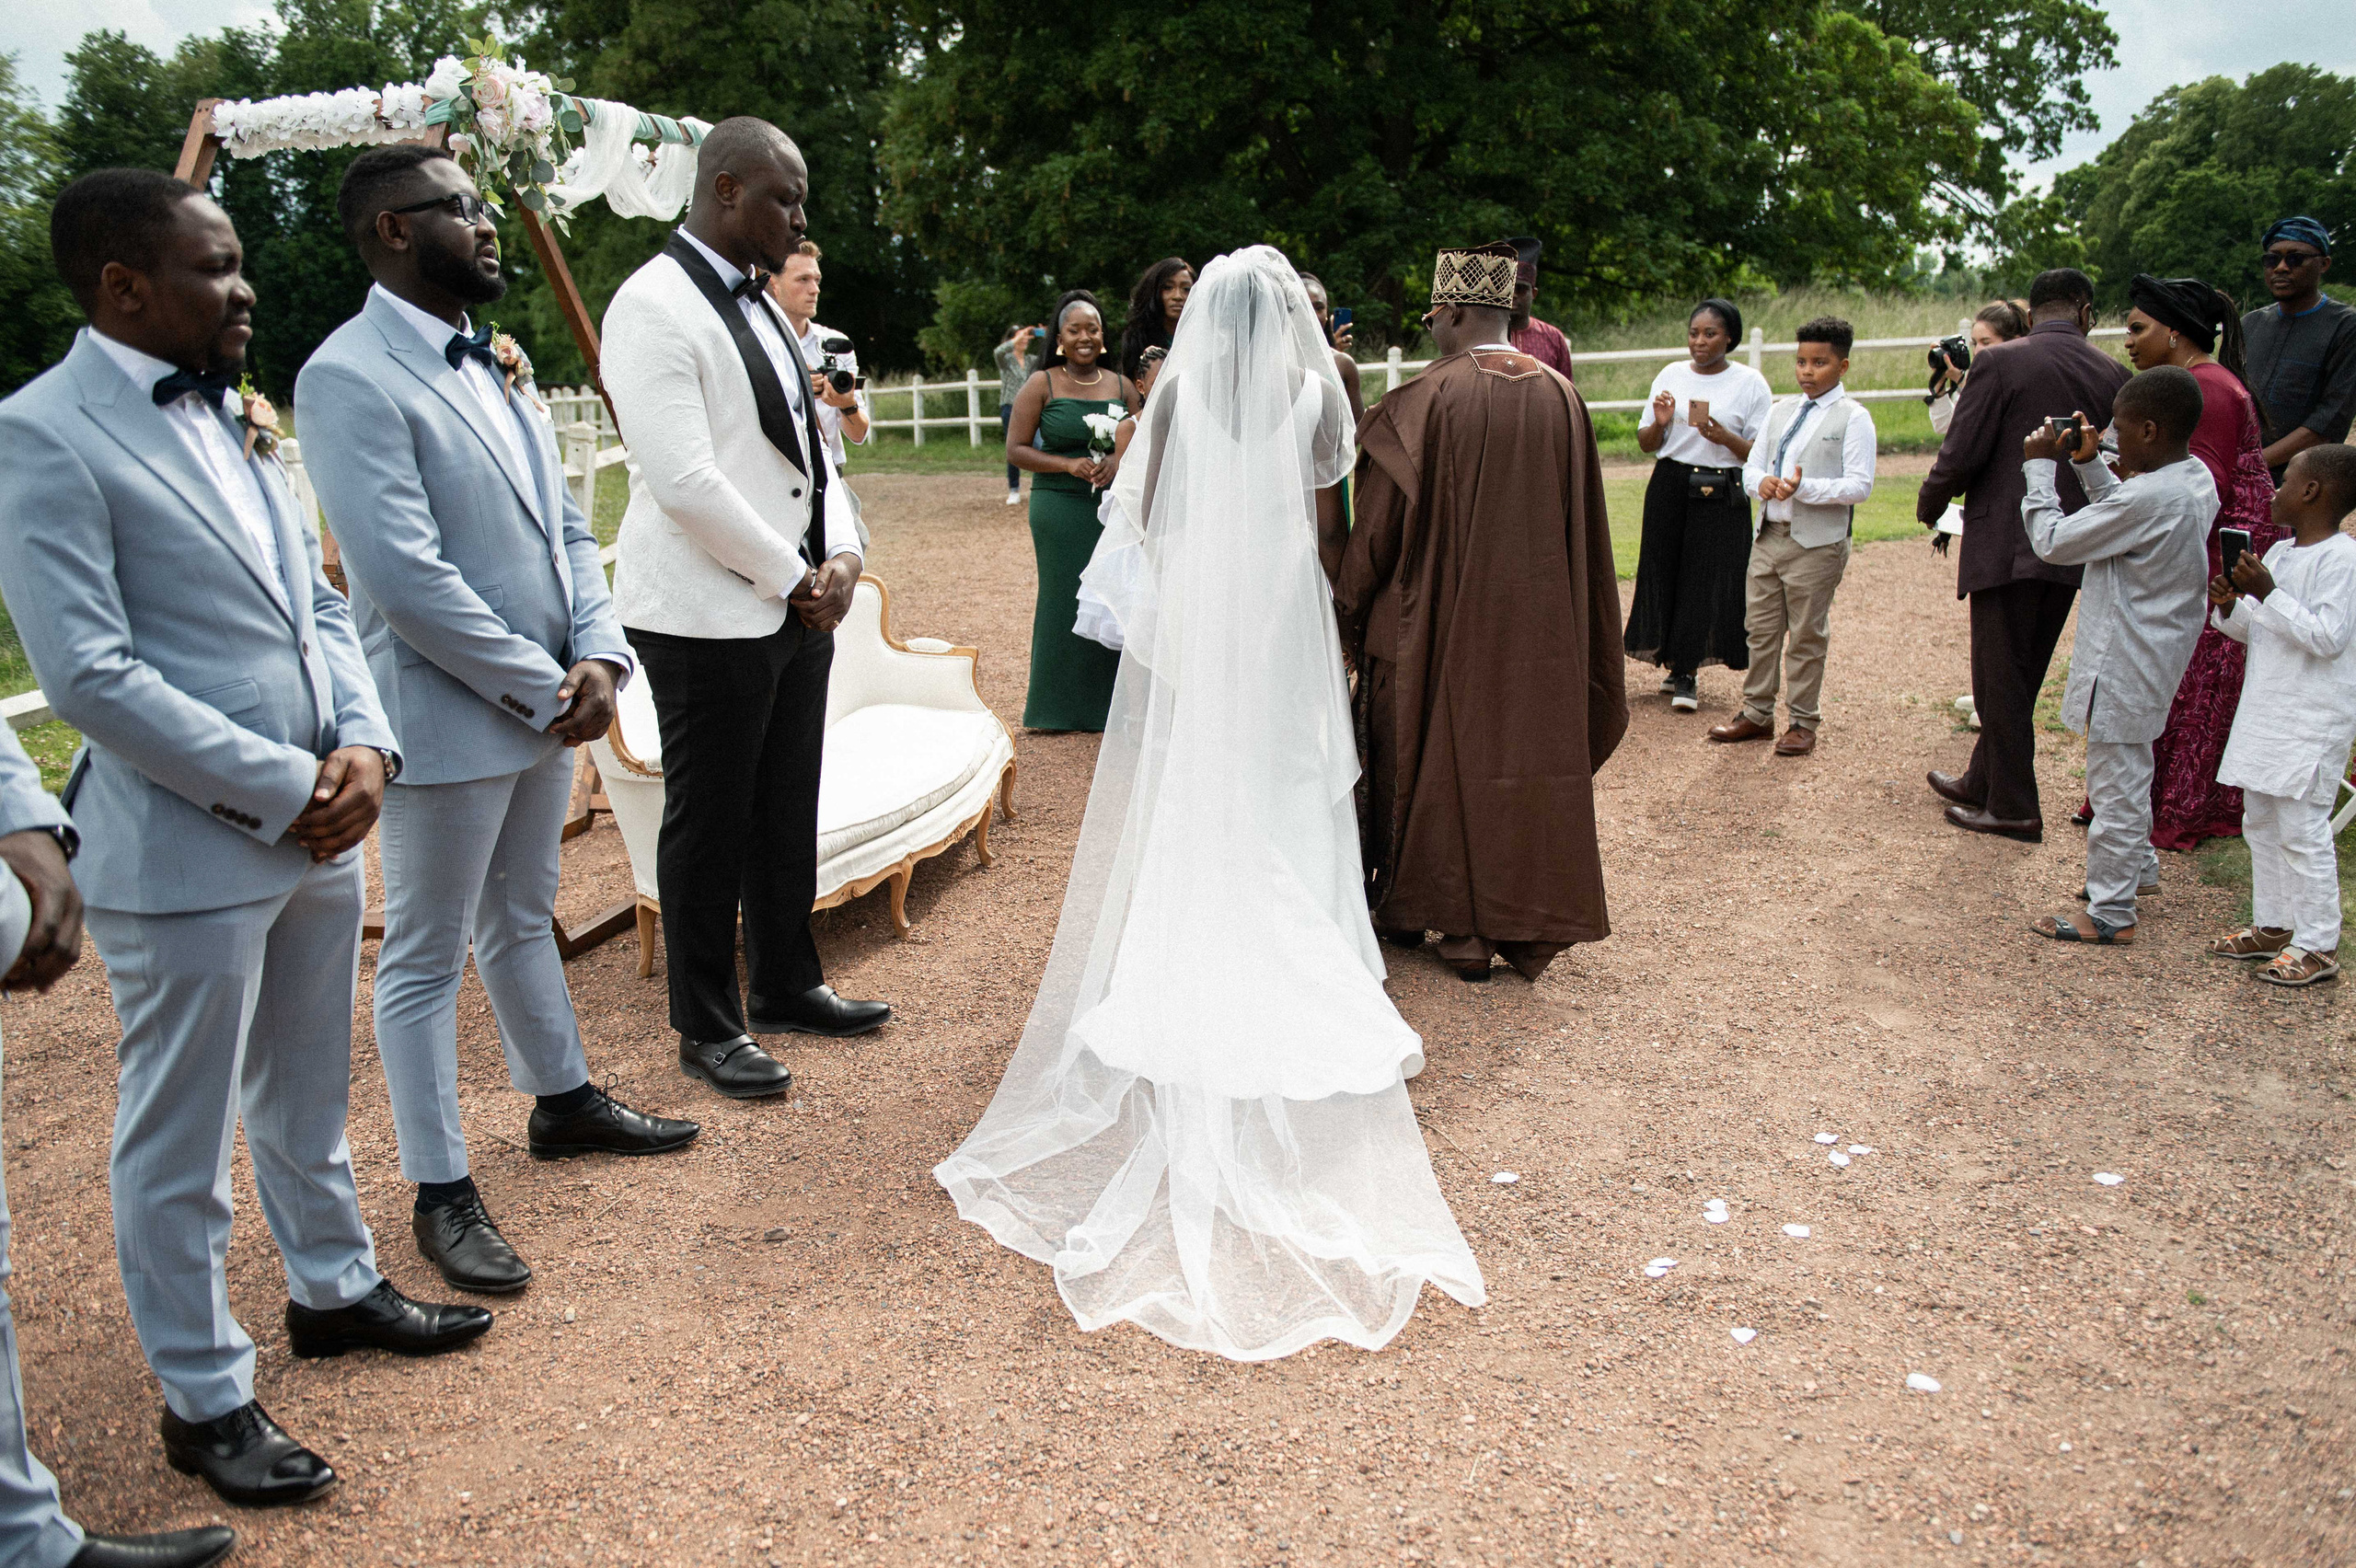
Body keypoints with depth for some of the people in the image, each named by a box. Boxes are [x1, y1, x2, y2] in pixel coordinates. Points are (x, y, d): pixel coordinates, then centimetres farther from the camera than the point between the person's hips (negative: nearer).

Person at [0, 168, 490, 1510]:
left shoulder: (234, 414, 11)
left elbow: (318, 603, 13)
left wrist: (363, 744, -4)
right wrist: (282, 789, -17)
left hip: (321, 829, 7)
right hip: (184, 853, -7)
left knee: (309, 1096, 23)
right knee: (180, 1145, 9)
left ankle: (335, 1287, 43)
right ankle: (205, 1398, 24)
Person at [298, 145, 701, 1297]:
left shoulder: (496, 365, 11)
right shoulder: (351, 376, -16)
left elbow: (566, 528, 11)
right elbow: (405, 573, -22)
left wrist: (598, 654, -5)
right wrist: (543, 687, -16)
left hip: (547, 706, 8)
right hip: (446, 717, -8)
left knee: (522, 920, 23)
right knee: (425, 960, 6)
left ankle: (562, 1101, 40)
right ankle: (442, 1195, 17)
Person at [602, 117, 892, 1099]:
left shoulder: (759, 305, 16)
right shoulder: (653, 307, -13)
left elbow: (805, 444, 18)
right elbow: (683, 480, -21)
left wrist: (842, 555, 1)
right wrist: (793, 578, -14)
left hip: (798, 604, 8)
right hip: (709, 614, -8)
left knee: (788, 812, 16)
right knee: (708, 824, 3)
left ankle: (786, 987, 32)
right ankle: (706, 1030, 17)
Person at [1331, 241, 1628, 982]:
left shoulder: (1429, 399, -15)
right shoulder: (1561, 397, 1)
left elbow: (1380, 521, -11)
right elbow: (1586, 526, 7)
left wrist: (1345, 601, 2)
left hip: (1444, 615, -4)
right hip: (1542, 618, 4)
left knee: (1445, 752, 11)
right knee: (1533, 748, 11)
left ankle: (1460, 925, 21)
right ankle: (1532, 926, 17)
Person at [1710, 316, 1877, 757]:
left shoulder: (1853, 417, -5)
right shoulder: (1782, 411, 14)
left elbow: (1859, 486, -13)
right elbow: (1751, 466, 16)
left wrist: (1804, 488, -24)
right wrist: (1762, 482, -8)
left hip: (1817, 543, -6)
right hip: (1769, 536, 6)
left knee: (1807, 635, 3)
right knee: (1762, 629, 11)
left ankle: (1804, 721, 13)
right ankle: (1757, 712, 22)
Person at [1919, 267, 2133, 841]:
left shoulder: (2000, 363, -10)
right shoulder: (2113, 374, 3)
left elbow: (1961, 454, -12)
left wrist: (1929, 504, 5)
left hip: (2006, 543, -5)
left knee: (2001, 677, 4)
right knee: (2021, 675, 18)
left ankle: (2014, 809, 9)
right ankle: (1983, 781, 32)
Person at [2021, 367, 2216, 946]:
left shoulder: (2149, 497, -28)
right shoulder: (2195, 477, 1)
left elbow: (2053, 541, -21)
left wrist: (2039, 468, -11)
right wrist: (2089, 462, 8)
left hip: (2125, 661, -10)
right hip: (2159, 652, 10)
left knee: (2115, 781, 0)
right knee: (2129, 770, 27)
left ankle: (2111, 914, 10)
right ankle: (2137, 864, 46)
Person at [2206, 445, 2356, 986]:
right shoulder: (2280, 553, 11)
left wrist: (2269, 595, -25)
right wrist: (2230, 609, -1)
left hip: (2312, 723, -9)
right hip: (2265, 712, 9)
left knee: (2302, 829, -6)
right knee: (2260, 822, 15)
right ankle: (2271, 926, 27)